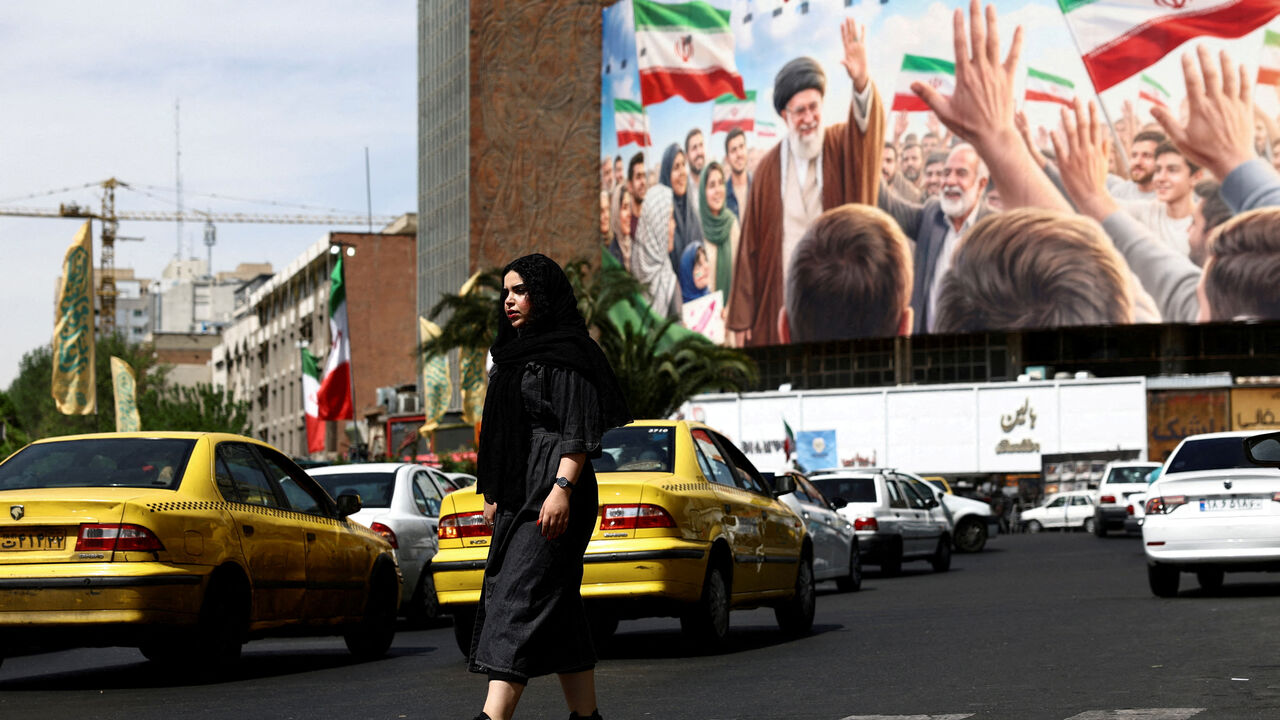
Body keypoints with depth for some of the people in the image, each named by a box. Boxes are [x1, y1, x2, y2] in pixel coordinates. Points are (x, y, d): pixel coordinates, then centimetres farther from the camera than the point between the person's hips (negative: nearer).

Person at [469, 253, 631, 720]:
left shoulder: (567, 353, -6)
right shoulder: (514, 355, 21)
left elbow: (578, 431, -14)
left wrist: (562, 488, -23)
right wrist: (493, 494, 21)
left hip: (553, 493, -9)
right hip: (516, 496, 9)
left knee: (518, 599, -17)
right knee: (557, 610, 9)